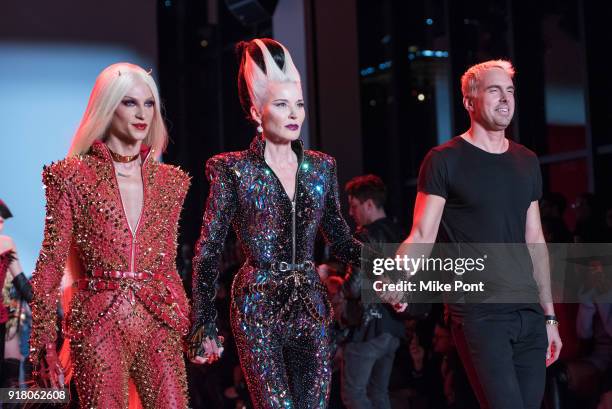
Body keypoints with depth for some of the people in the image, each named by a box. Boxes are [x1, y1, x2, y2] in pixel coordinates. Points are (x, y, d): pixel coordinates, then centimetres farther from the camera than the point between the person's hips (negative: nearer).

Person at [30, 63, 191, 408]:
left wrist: (186, 324, 11)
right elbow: (51, 263, -2)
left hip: (159, 323, 3)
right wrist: (44, 344, -6)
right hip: (99, 324, -3)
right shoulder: (73, 175, -1)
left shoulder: (171, 180, 11)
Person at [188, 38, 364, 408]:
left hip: (311, 304, 4)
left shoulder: (321, 166, 8)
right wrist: (204, 326, -7)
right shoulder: (233, 170, -5)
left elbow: (340, 238, 13)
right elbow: (208, 253, -3)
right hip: (259, 308, -4)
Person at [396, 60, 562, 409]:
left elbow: (535, 241, 16)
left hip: (529, 313, 6)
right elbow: (422, 236, -8)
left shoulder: (527, 162, 14)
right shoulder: (445, 160, -3)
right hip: (478, 313, -6)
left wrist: (549, 315, 14)